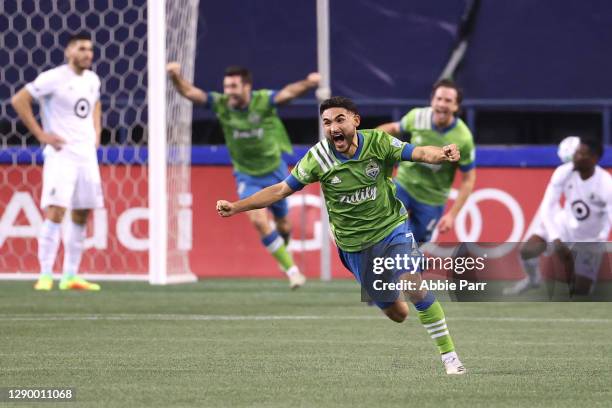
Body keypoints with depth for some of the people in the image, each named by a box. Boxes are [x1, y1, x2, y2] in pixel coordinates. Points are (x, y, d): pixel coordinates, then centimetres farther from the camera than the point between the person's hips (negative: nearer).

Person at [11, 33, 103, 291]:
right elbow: (19, 100, -10)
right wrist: (40, 134, -12)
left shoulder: (92, 80, 11)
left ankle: (70, 276, 14)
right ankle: (45, 275, -13)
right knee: (55, 211, -15)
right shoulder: (53, 78, -10)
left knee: (81, 215, 7)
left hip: (87, 153, 7)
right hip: (61, 153, -7)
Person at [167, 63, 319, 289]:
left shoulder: (263, 101, -22)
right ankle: (291, 269, -4)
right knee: (258, 220, -17)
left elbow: (289, 92, -38)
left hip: (274, 171, -1)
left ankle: (283, 250, 50)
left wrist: (308, 83, -58)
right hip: (246, 175, 1)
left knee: (282, 223, 13)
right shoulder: (221, 104, -15)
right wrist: (176, 77, -38)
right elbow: (189, 92, -19)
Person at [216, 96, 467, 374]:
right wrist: (235, 207, -13)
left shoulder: (378, 142, -13)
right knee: (396, 314, 5)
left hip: (392, 229, -1)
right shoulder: (318, 158, -12)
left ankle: (449, 355, -10)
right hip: (353, 244, 1)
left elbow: (419, 153, -18)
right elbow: (281, 190, -6)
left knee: (415, 287, -23)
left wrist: (442, 154, -41)